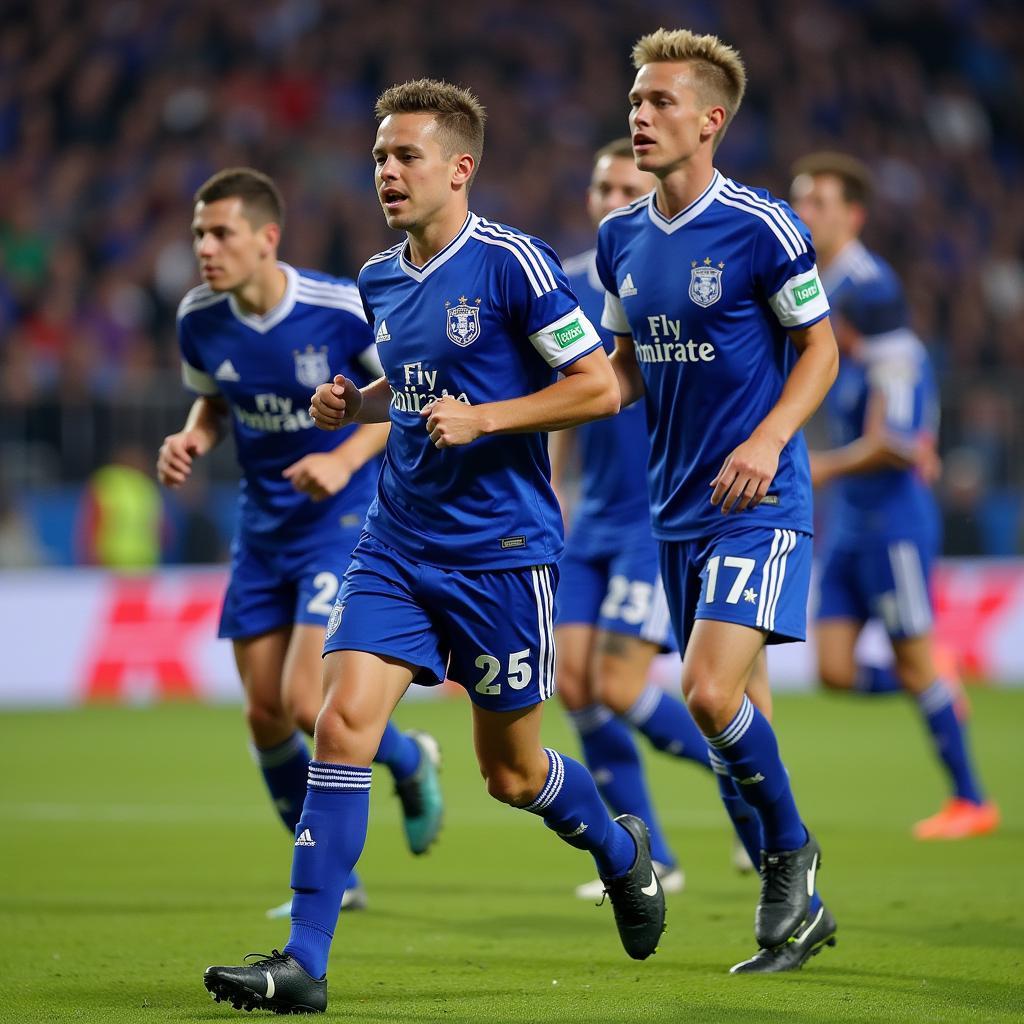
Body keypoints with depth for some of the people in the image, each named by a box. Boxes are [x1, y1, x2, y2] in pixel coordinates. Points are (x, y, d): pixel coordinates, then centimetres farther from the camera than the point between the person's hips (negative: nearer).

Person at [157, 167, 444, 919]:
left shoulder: (342, 309, -20)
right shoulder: (200, 319, -5)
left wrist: (345, 460, -21)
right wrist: (192, 439, -8)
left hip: (346, 520, -5)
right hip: (263, 525, 6)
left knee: (306, 704, -16)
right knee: (265, 716, 4)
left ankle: (410, 762, 19)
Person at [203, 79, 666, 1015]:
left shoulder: (511, 263, -12)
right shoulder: (379, 280, 10)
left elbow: (598, 387, -11)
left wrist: (480, 419, -19)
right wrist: (355, 404, 6)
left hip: (502, 550, -5)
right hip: (398, 542, 5)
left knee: (511, 773, 7)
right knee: (343, 721, -12)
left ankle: (623, 853, 40)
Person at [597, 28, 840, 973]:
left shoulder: (760, 227, -11)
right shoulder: (621, 239, 8)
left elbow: (820, 349, -6)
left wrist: (768, 440, -20)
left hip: (760, 505, -7)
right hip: (678, 507, 7)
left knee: (711, 691, -19)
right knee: (734, 711, 9)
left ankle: (791, 851, 4)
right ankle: (797, 910, 19)